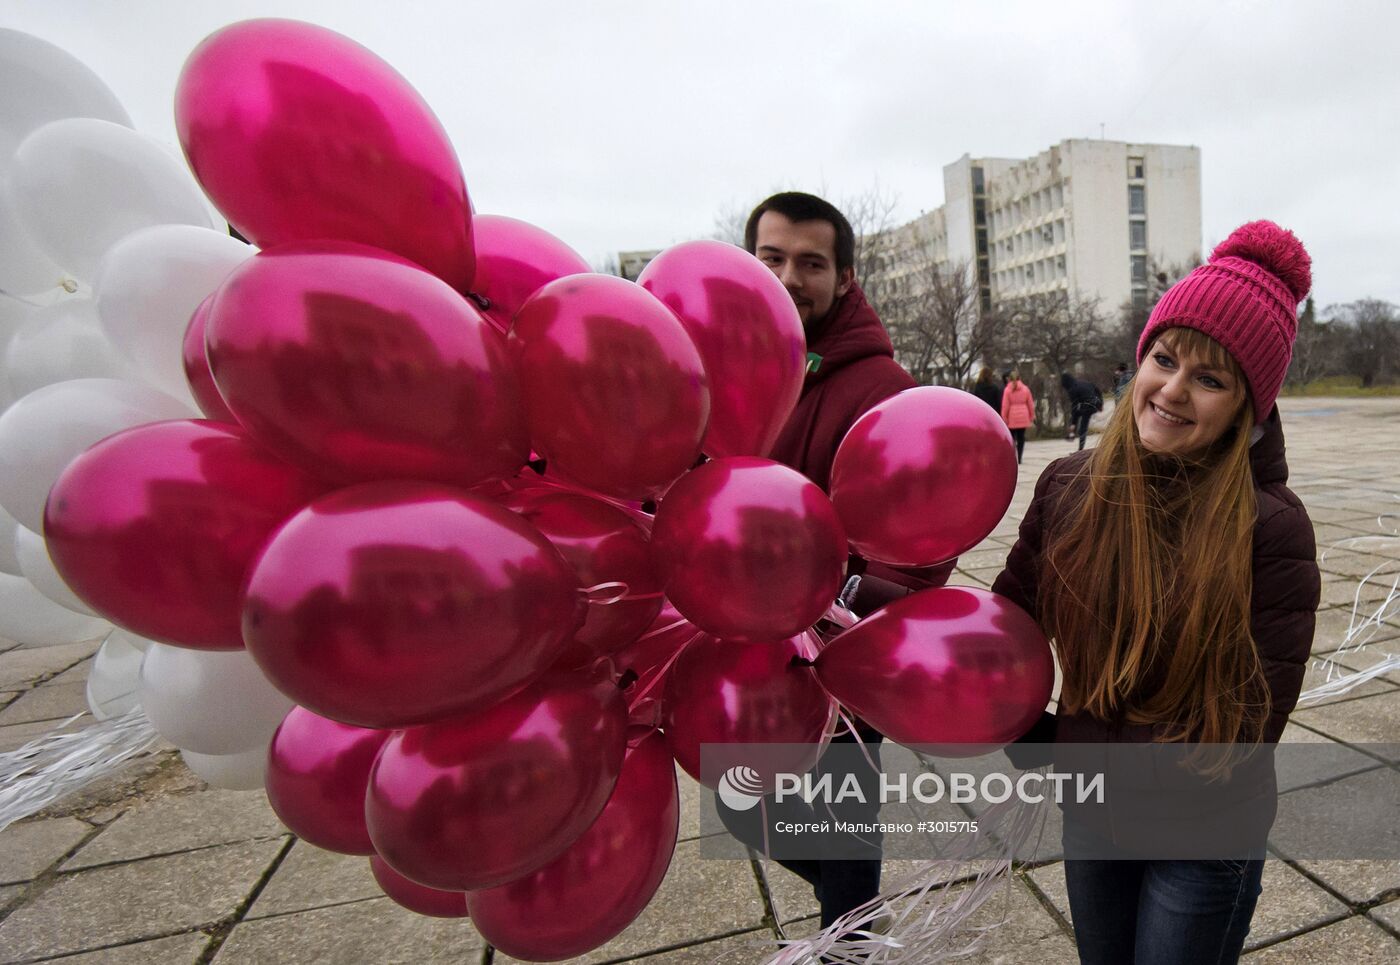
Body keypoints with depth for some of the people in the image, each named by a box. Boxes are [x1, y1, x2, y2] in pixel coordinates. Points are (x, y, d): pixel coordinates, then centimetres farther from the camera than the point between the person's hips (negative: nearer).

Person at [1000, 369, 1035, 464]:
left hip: (1012, 418, -2)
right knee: (1021, 437, 9)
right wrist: (1032, 416, 15)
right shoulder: (1025, 388, 3)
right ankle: (1019, 459, 10)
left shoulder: (1007, 389, -6)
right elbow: (1030, 404, 6)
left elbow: (1005, 406, -8)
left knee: (1012, 438, 4)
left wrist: (1004, 418, -2)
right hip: (1023, 417, 2)